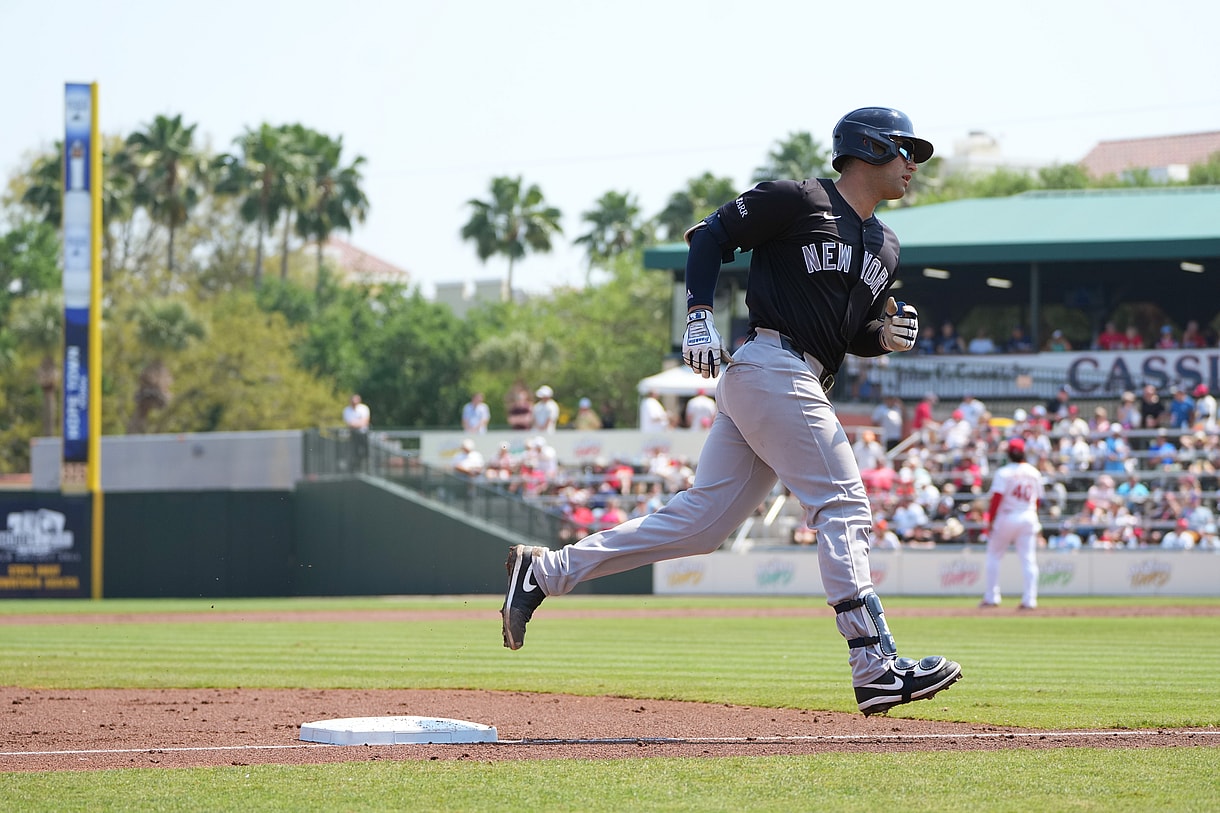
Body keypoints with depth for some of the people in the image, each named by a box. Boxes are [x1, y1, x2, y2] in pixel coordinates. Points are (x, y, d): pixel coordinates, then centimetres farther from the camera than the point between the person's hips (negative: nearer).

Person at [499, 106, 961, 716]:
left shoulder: (885, 247, 21)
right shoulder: (797, 201, -3)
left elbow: (856, 337, 25)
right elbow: (710, 236, -1)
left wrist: (888, 335, 3)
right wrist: (698, 315, -11)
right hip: (774, 365, -9)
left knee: (700, 520, 4)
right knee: (842, 508, -12)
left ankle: (545, 572, 7)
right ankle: (876, 669, -15)